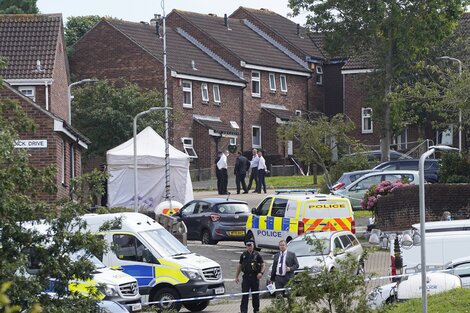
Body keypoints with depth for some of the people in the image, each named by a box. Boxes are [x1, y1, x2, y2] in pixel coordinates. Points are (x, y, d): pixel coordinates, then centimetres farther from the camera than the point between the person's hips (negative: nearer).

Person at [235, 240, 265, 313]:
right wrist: (236, 276, 13)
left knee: (255, 295, 8)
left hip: (255, 277, -1)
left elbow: (263, 265, 4)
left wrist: (261, 273, -15)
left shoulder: (257, 255, 2)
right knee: (244, 295, -5)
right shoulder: (243, 255, 8)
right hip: (246, 277, 1)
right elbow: (240, 266, 15)